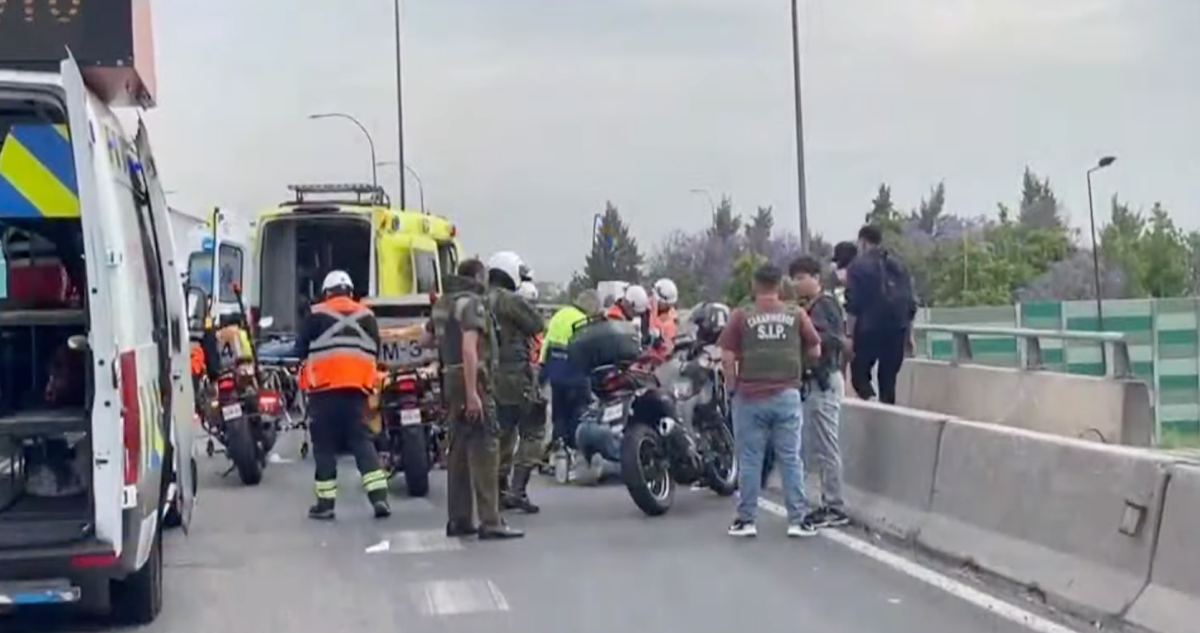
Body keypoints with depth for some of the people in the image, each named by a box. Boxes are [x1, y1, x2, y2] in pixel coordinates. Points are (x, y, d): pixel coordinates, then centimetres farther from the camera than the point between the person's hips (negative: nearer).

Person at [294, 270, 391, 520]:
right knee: (361, 441, 5)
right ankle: (379, 497, -7)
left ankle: (325, 503, 5)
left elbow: (300, 350, 5)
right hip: (357, 387, 3)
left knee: (324, 444, 4)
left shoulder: (316, 315, 1)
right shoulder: (367, 316, 12)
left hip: (325, 387, -3)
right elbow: (375, 352, 16)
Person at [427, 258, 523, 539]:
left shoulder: (443, 302, 15)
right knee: (484, 451, -10)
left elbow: (426, 339, 26)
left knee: (459, 450, 14)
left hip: (450, 379, 9)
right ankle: (490, 522, -13)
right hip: (473, 380, -9)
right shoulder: (472, 303, -12)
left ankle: (458, 519, 18)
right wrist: (472, 394, -27)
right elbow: (469, 349, -23)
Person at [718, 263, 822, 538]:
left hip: (749, 397, -1)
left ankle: (745, 520, 9)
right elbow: (815, 351, 6)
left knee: (750, 461, 6)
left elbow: (727, 357, -4)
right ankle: (798, 520, 7)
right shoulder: (797, 315, 1)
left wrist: (732, 387, 9)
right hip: (787, 395, 1)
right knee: (790, 459, 6)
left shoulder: (741, 316, -3)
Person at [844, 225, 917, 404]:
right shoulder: (899, 265, 15)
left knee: (859, 373, 4)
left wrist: (850, 334, -6)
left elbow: (853, 304, -8)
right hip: (897, 329, 5)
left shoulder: (858, 265, -1)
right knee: (888, 378, 10)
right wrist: (909, 334, 19)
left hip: (870, 329, -5)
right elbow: (911, 303, 14)